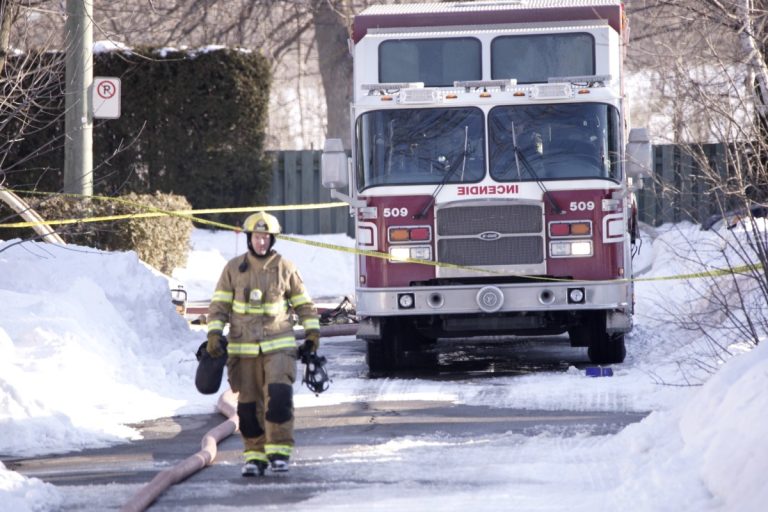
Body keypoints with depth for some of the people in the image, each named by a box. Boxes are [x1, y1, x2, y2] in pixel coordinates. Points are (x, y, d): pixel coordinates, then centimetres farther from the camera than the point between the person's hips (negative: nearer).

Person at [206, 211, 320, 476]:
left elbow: (304, 303, 12)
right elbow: (219, 305, 7)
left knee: (279, 395, -18)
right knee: (249, 404, 4)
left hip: (279, 346, -2)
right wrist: (214, 333, -4)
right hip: (244, 347, 2)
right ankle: (255, 455, 12)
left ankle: (279, 449, -11)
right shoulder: (234, 268, 5)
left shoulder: (285, 268, 3)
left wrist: (312, 331, 6)